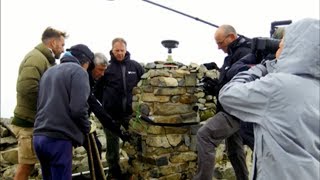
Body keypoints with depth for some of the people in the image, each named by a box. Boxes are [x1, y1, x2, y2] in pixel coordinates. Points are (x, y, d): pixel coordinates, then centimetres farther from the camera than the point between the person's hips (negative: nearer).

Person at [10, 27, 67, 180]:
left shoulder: (44, 59, 17)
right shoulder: (36, 57, -16)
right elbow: (26, 87, -30)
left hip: (36, 121, 10)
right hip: (30, 121, -10)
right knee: (26, 166, -1)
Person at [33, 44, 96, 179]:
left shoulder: (49, 71, 20)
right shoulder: (78, 71, -5)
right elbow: (78, 109, -17)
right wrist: (87, 128, 2)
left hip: (39, 136, 8)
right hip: (58, 139, -8)